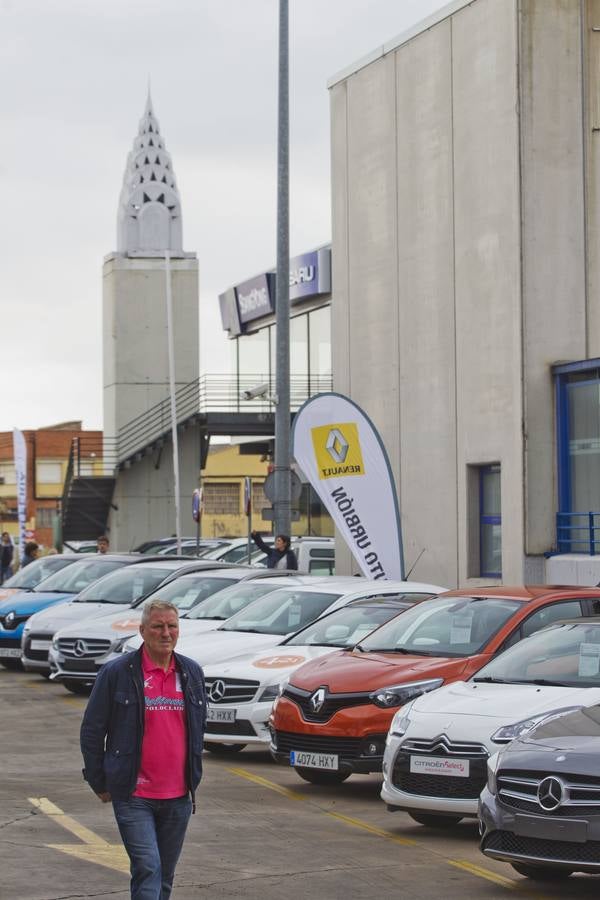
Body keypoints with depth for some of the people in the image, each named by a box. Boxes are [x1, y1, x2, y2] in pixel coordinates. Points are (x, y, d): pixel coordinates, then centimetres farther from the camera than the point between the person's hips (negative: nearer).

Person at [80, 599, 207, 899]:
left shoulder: (192, 672, 9)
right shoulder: (117, 673, -6)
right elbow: (92, 730, 0)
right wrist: (100, 783, 2)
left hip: (178, 797, 5)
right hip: (133, 797, -5)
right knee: (148, 869, -16)